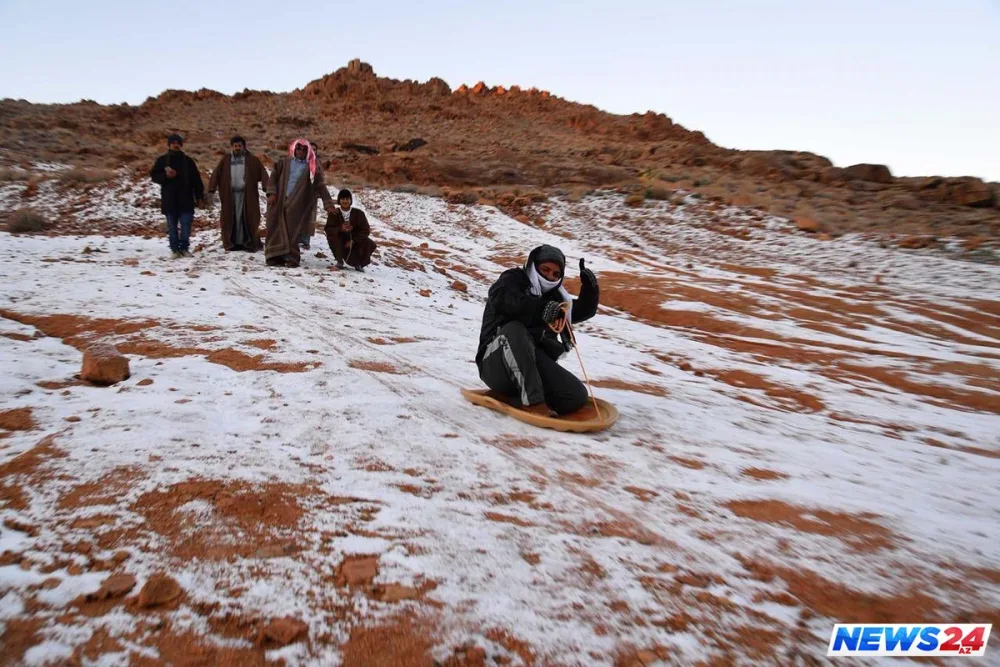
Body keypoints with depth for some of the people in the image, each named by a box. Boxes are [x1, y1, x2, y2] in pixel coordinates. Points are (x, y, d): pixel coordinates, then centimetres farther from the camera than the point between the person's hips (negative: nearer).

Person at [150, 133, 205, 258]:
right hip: (169, 200, 0)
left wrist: (199, 196, 1)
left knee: (186, 225, -3)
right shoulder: (162, 160, 6)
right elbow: (154, 175, 7)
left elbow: (196, 180, 7)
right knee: (172, 227, 4)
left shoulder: (187, 161, 7)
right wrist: (165, 175, -14)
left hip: (186, 199, 0)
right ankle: (175, 249, 9)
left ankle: (185, 248, 6)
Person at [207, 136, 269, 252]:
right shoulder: (225, 160, 10)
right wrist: (211, 189, -9)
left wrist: (266, 187, -21)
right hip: (229, 194, 2)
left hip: (247, 194, -2)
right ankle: (231, 243, 9)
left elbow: (262, 173, -5)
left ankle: (249, 243, 2)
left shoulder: (252, 159, 5)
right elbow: (216, 174, 4)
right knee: (231, 218, 3)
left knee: (248, 218, -3)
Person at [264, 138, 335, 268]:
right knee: (275, 229, 1)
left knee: (292, 231, -5)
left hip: (296, 205, -2)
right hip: (278, 201, 2)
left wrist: (328, 203, -9)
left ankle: (292, 258, 2)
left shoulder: (311, 167, 5)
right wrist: (272, 193, -5)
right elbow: (273, 177, 10)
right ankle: (275, 256, 6)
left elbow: (320, 185, 0)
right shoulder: (285, 162, 11)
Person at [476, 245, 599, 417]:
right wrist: (543, 308, -31)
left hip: (535, 365, 5)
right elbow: (503, 300, -19)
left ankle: (512, 398, -9)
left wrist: (590, 287, 5)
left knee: (578, 396, -15)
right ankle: (532, 400, -35)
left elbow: (584, 311, 26)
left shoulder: (554, 296, 22)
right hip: (497, 363, -5)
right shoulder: (512, 280, 4)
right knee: (514, 329, -35)